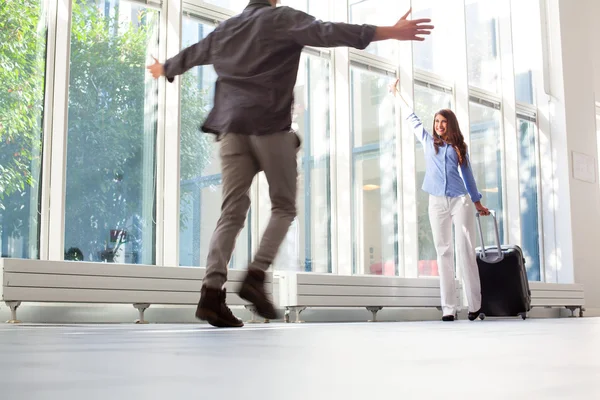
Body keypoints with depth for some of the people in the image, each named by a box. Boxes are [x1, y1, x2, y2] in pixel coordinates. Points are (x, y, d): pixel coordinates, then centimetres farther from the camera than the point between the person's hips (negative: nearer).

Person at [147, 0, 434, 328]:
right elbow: (328, 32, -11)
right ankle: (255, 276, -12)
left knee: (232, 211, 0)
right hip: (269, 125, -5)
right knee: (283, 206, 6)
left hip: (231, 126, 5)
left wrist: (164, 70, 60)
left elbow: (190, 54, 38)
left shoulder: (224, 29, 22)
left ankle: (212, 292, -13)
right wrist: (389, 32, -17)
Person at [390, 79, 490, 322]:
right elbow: (412, 118, 23)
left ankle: (475, 305, -6)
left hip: (461, 201, -1)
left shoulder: (459, 147, 13)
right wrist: (397, 94, 31)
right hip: (437, 203, 1)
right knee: (444, 252, -3)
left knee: (466, 250, -7)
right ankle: (448, 308, -6)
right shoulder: (428, 142, 15)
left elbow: (467, 174, 18)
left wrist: (477, 202, 18)